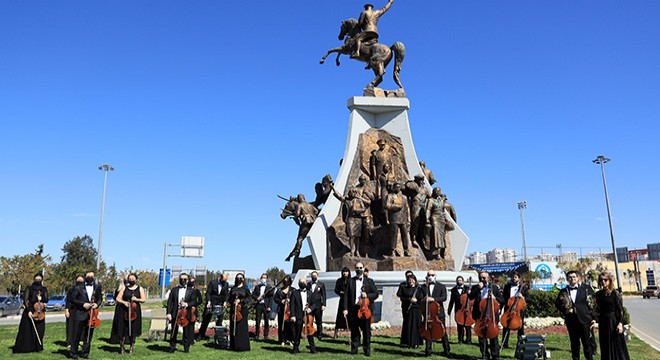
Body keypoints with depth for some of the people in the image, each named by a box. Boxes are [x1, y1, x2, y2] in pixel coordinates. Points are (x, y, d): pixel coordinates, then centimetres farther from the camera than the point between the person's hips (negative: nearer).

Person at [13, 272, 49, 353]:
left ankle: (37, 347, 10)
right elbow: (25, 300, -6)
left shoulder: (44, 289, 9)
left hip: (40, 312, 3)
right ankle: (25, 347, 5)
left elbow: (46, 300, 4)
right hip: (29, 311, -2)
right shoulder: (29, 288, 1)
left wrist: (41, 298, -18)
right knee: (27, 330, -2)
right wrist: (29, 311, -16)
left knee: (39, 331, 2)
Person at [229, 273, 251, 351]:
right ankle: (234, 345, 11)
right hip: (233, 309, 4)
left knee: (242, 327, -6)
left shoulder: (245, 289, 4)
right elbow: (230, 298, 15)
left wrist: (240, 300, -14)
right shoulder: (233, 289, 14)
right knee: (233, 327, 3)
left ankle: (242, 346, -2)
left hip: (242, 309, -4)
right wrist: (233, 302, -6)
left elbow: (248, 299, -1)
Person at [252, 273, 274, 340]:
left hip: (266, 305, -2)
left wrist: (269, 306, -9)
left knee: (266, 321, 0)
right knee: (258, 320, 4)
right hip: (258, 305, 2)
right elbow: (253, 294, 12)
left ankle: (266, 335, 8)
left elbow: (271, 297, -1)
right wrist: (257, 298, -9)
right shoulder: (257, 287, 15)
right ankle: (257, 334, 14)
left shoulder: (269, 287, 4)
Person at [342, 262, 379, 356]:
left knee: (366, 330, 3)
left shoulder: (369, 281, 10)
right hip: (353, 309, 0)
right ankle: (354, 349, 16)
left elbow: (376, 294, 8)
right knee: (354, 330, 5)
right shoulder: (350, 281, 8)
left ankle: (367, 349, 13)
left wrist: (367, 295, -11)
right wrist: (345, 308, -5)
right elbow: (346, 295, 3)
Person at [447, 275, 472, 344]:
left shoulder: (467, 288, 6)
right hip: (458, 310, 2)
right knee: (459, 325, 3)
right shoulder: (454, 290, 10)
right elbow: (451, 301, 12)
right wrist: (449, 310, 8)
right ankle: (460, 339, 12)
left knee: (467, 325, -2)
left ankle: (468, 339, 7)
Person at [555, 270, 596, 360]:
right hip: (571, 321, 2)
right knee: (574, 343, 9)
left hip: (584, 319, -2)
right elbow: (557, 303, 11)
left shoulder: (586, 288, 3)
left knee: (587, 342, 3)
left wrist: (594, 318, -4)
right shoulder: (564, 291, 6)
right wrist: (564, 310, -7)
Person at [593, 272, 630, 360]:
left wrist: (620, 323, -17)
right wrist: (595, 319, -1)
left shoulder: (615, 293, -9)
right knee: (605, 346, 12)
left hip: (614, 321, -5)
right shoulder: (598, 294, 6)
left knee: (617, 345, 2)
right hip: (602, 322, 5)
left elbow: (621, 309, -10)